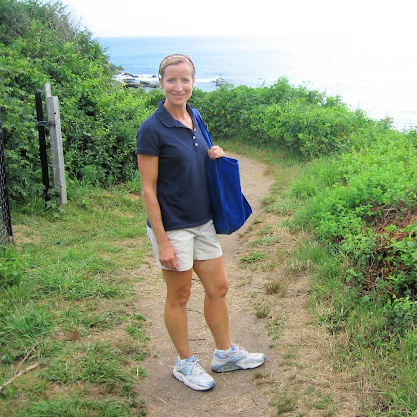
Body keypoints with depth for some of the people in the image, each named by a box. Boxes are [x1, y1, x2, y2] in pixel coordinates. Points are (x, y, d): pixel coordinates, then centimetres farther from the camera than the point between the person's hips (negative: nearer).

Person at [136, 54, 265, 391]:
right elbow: (148, 189, -16)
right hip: (173, 226, -7)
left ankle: (225, 354, 33)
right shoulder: (152, 129, -16)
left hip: (202, 221, 7)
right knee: (179, 296, 8)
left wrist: (213, 156, -3)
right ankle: (185, 363, 27)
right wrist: (162, 242, -17)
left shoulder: (194, 118, 5)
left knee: (218, 287, 15)